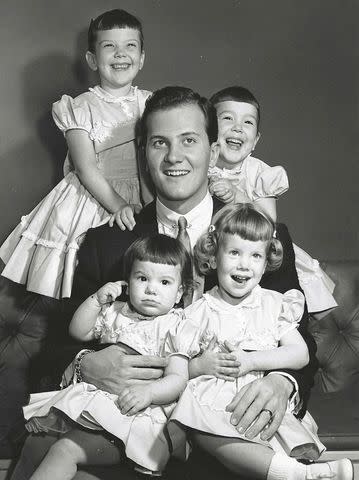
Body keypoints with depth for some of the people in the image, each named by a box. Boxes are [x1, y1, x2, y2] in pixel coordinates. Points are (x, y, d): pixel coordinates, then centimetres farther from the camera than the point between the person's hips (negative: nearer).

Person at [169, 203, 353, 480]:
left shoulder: (275, 305, 10)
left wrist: (250, 360, -12)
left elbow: (301, 355, -1)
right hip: (213, 400, -3)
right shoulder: (198, 313, 7)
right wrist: (201, 365, -14)